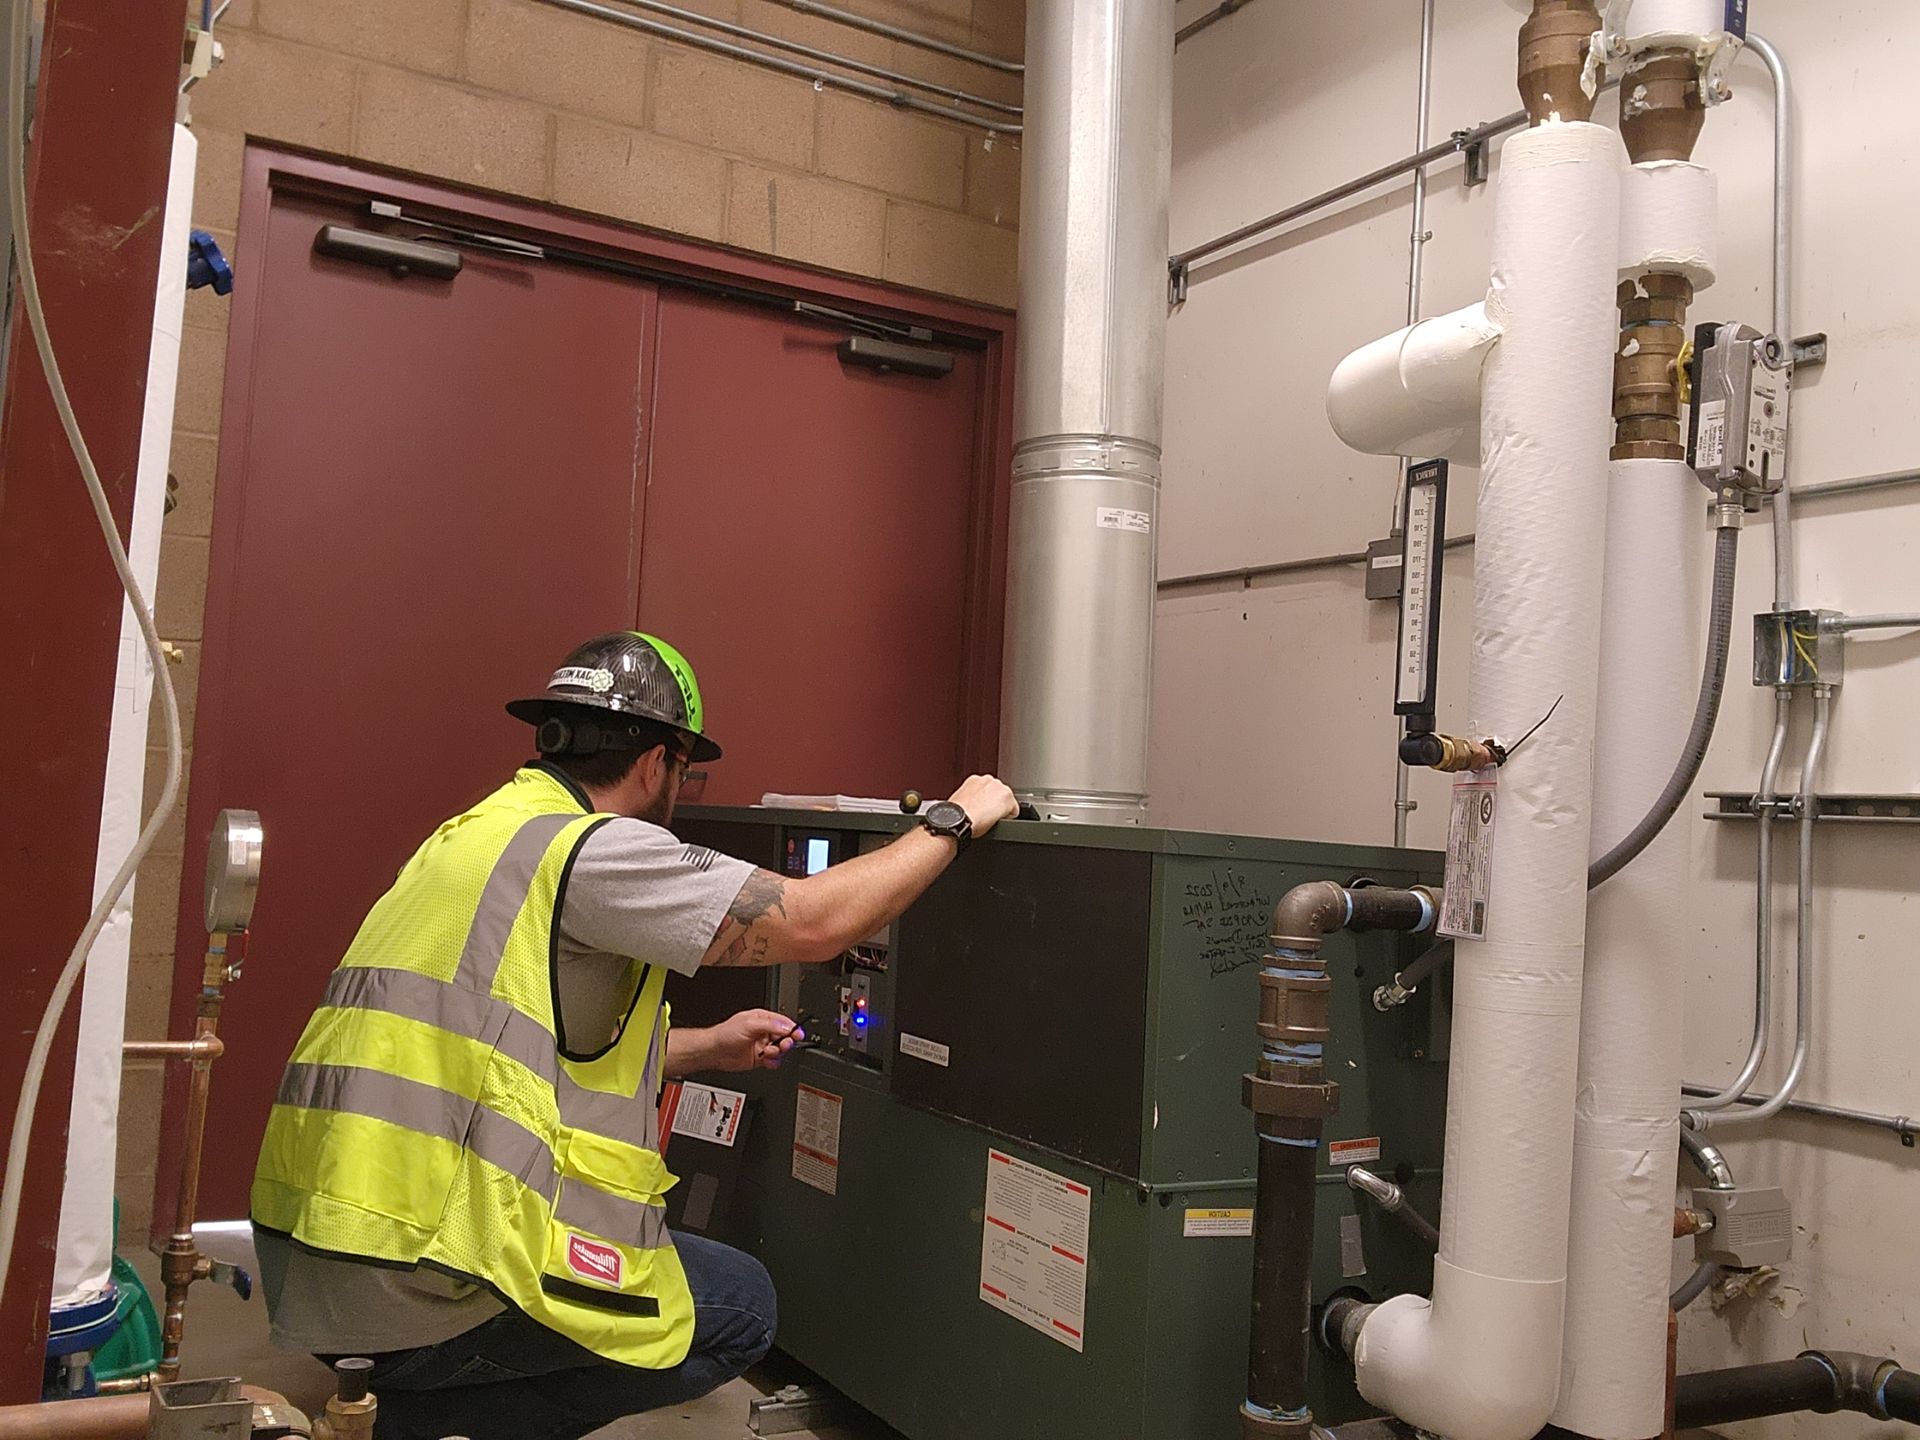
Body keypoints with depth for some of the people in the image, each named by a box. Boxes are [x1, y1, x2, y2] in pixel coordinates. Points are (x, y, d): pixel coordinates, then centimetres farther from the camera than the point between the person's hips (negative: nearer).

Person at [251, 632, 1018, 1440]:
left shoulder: (486, 832, 15)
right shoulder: (588, 847, -13)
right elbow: (816, 922, -15)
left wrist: (709, 1048, 30)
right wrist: (954, 822, -1)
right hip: (421, 1285, -10)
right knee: (740, 1308, 7)